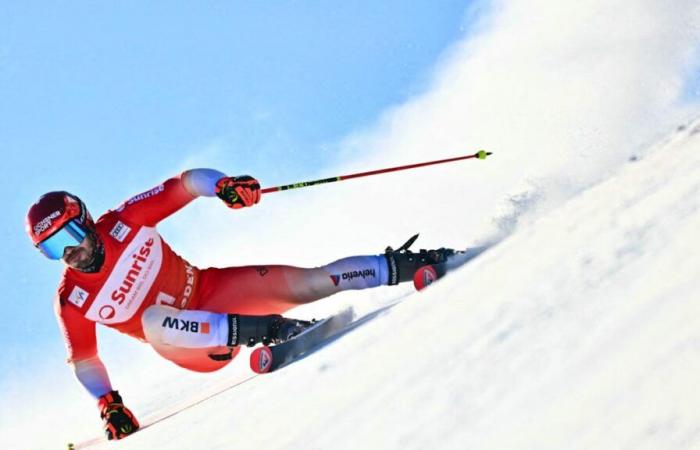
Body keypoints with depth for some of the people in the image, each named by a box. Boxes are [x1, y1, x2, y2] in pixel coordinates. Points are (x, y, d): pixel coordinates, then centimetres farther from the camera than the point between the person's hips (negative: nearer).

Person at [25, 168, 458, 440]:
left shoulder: (125, 221, -11)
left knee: (311, 282, -16)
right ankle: (265, 329, -47)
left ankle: (404, 266, -5)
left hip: (212, 291, 2)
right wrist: (108, 404, -7)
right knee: (152, 318, -36)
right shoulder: (71, 302, -10)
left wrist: (223, 185, -29)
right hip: (192, 343, -1)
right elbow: (82, 358, 4)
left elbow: (185, 183, -9)